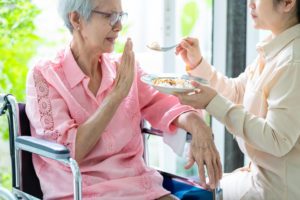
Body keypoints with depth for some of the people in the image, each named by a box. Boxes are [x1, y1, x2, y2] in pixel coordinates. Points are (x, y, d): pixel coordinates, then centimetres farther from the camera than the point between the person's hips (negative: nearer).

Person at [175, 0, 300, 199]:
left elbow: (278, 141, -28)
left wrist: (214, 103, -27)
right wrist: (198, 63, 0)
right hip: (263, 172, 8)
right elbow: (237, 93, 12)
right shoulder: (273, 49, 3)